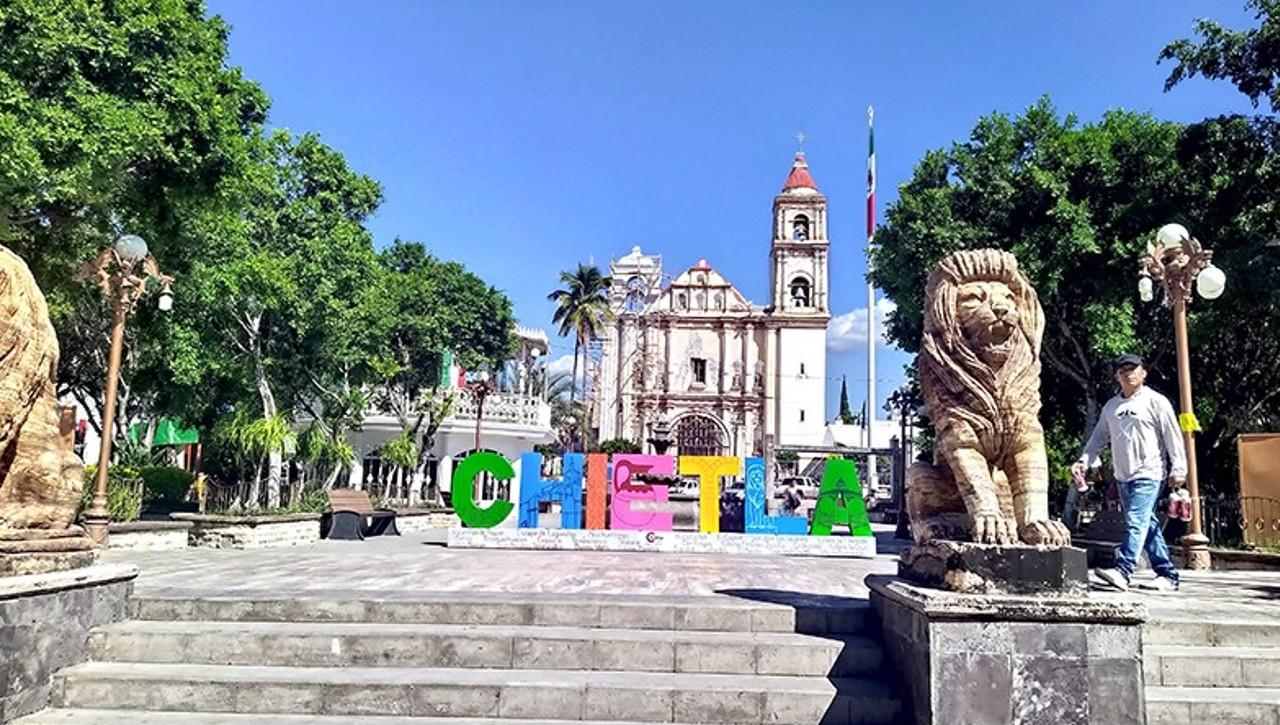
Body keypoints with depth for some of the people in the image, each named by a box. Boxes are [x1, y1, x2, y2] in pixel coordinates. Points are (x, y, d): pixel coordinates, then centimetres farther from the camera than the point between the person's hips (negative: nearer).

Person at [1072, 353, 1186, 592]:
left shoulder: (1156, 402, -1)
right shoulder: (1111, 406, 15)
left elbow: (1173, 436, -4)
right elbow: (1098, 437, 20)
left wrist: (1178, 469, -9)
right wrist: (1084, 460, 7)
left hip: (1147, 475, -7)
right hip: (1122, 476, 7)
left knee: (1136, 522, -17)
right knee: (1148, 526, 11)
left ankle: (1122, 571, -25)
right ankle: (1168, 574, 19)